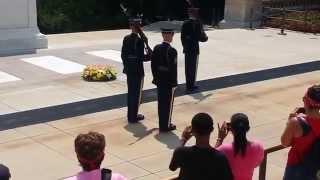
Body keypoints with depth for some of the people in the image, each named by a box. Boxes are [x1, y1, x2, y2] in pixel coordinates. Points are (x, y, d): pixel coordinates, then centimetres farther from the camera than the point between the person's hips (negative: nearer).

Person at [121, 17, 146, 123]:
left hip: (129, 69, 7)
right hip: (138, 70, -7)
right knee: (137, 93, 4)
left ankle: (130, 115, 26)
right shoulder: (139, 41, -18)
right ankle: (133, 117, 11)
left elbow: (123, 55, 7)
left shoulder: (126, 39, 2)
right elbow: (141, 57, -19)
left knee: (130, 92, 16)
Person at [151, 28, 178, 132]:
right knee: (168, 104, 5)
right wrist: (174, 82, -10)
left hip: (159, 81, 6)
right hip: (169, 82, -6)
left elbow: (153, 64, 6)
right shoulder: (172, 51, -19)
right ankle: (166, 126, 12)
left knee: (161, 103, 15)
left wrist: (156, 77, 15)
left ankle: (162, 124, 25)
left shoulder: (156, 48, 1)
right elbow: (173, 68, -19)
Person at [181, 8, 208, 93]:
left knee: (188, 67, 12)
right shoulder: (198, 24, -14)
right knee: (193, 68, 3)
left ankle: (189, 85, 21)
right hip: (194, 49, -5)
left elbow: (182, 36, 5)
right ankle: (191, 87, 7)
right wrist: (206, 37, 9)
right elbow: (201, 37, -13)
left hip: (187, 49, 5)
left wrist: (184, 46, 16)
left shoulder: (185, 23, 1)